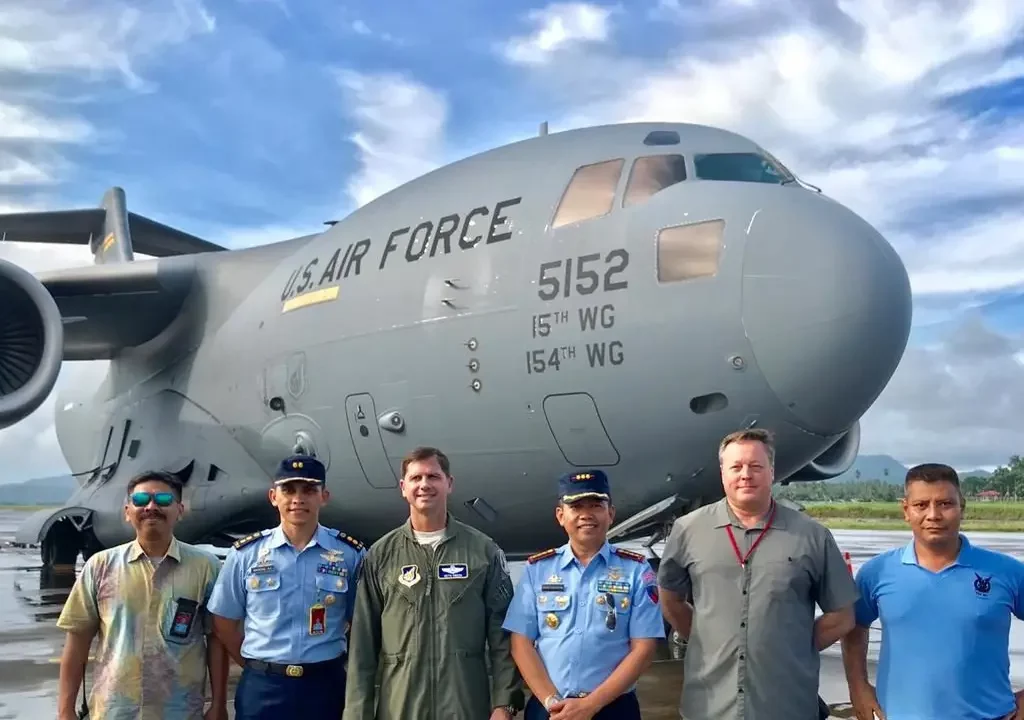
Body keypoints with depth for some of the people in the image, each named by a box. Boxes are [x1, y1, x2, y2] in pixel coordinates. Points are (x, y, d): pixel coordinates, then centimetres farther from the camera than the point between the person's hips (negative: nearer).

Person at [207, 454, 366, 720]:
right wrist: (258, 668, 4)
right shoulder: (245, 554, 0)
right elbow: (224, 623, 7)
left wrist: (337, 666, 4)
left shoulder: (352, 554, -1)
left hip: (326, 685, 0)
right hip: (262, 687, 0)